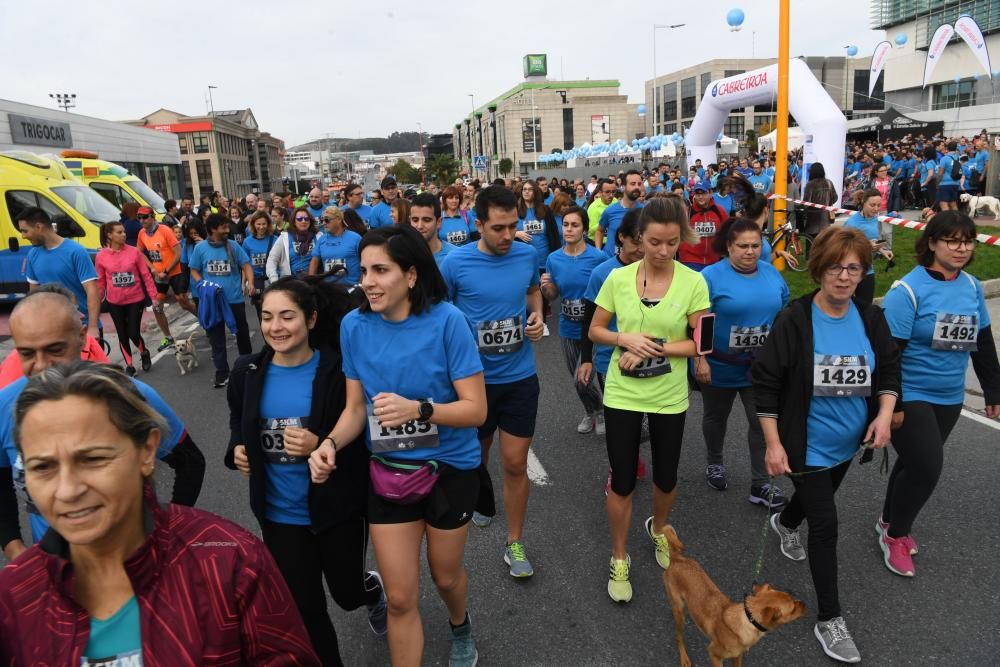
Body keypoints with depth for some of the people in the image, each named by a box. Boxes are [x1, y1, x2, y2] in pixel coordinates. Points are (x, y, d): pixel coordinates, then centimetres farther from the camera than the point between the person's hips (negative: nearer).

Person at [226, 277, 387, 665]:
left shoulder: (338, 370, -18)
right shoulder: (247, 372, -4)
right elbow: (238, 420, 16)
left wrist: (321, 446, -28)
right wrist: (238, 448, -4)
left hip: (337, 508, -3)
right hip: (279, 513, 3)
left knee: (346, 592, 18)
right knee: (303, 610, 13)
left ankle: (372, 589, 56)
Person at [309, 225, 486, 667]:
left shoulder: (446, 320, -21)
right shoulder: (355, 325, -10)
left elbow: (476, 409, -20)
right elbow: (356, 407, -1)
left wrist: (419, 409, -36)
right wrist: (331, 443, -20)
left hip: (450, 468, -2)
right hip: (388, 471, 2)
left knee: (445, 575, 23)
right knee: (400, 598, 7)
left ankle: (460, 626, 58)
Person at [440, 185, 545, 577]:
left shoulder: (528, 255, -5)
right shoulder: (455, 263, -15)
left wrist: (537, 316, -2)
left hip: (520, 376, 1)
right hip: (474, 378, -1)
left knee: (516, 463, 4)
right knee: (475, 456, 20)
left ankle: (515, 543, 22)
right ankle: (479, 500, 53)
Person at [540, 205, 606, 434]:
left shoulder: (599, 257, -14)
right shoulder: (553, 259, -2)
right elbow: (553, 296, 6)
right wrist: (545, 287, -15)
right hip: (568, 328, 5)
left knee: (583, 379, -8)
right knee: (577, 379, 18)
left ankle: (601, 410, 24)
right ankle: (592, 412, 47)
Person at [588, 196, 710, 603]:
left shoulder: (693, 282, -10)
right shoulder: (618, 278, -7)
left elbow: (700, 343, -9)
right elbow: (595, 331, 1)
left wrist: (654, 349, -19)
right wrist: (626, 339, -18)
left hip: (670, 396, 0)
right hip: (622, 394, 0)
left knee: (666, 478, 17)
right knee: (622, 480, 7)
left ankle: (658, 529, 50)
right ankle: (619, 558, 29)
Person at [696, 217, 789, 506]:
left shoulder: (773, 274, 0)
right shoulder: (711, 276, -15)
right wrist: (700, 360, -19)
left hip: (762, 367, 3)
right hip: (720, 366, -3)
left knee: (763, 422, 1)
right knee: (716, 417, 17)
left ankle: (761, 484, 12)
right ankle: (714, 463, 41)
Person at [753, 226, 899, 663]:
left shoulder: (871, 318, -7)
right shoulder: (794, 319, -21)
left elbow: (889, 369, 6)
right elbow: (765, 382, -17)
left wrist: (885, 414, -11)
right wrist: (773, 444, -18)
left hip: (848, 443, 6)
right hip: (807, 445, -5)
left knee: (818, 498, 28)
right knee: (825, 524, -3)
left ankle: (784, 523, 63)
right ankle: (829, 620, 13)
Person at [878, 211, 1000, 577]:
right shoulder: (908, 289, -19)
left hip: (949, 398, 7)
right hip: (909, 396, -7)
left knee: (916, 462, 17)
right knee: (927, 466, -9)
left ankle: (890, 522, 38)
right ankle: (895, 536, 15)